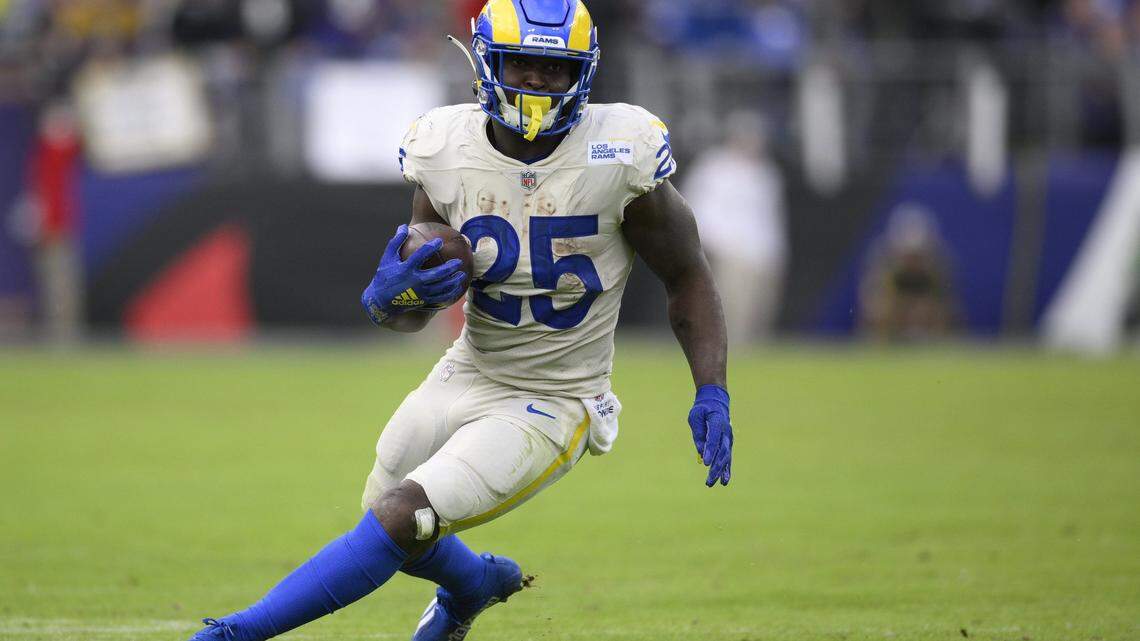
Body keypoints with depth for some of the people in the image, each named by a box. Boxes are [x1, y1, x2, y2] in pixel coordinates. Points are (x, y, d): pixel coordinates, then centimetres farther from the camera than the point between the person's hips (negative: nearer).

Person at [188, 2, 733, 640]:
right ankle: (476, 584, 55)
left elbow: (688, 277, -4)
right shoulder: (447, 153, -9)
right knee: (384, 520, 21)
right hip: (466, 376, 5)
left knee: (400, 520, -21)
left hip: (550, 407, -5)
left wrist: (712, 394, -13)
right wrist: (390, 295, -24)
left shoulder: (618, 155, -18)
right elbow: (412, 313, 1)